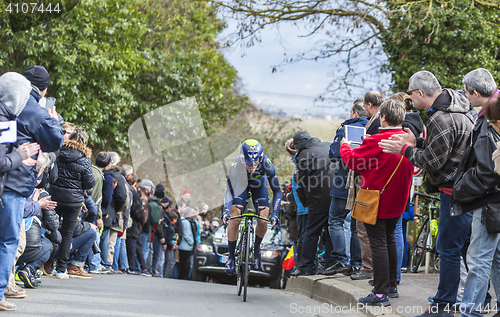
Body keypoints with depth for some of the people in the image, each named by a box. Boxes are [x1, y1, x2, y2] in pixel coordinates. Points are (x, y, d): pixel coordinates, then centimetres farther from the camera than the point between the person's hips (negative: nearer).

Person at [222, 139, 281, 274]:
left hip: (259, 185, 1)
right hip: (241, 183, -1)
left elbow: (277, 191, -27)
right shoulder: (236, 166, -38)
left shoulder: (267, 165, -37)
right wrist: (226, 210, -43)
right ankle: (231, 257, 0)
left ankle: (256, 250, 15)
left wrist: (274, 214, -37)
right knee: (234, 219, -15)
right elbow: (229, 190, -28)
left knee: (263, 220, -13)